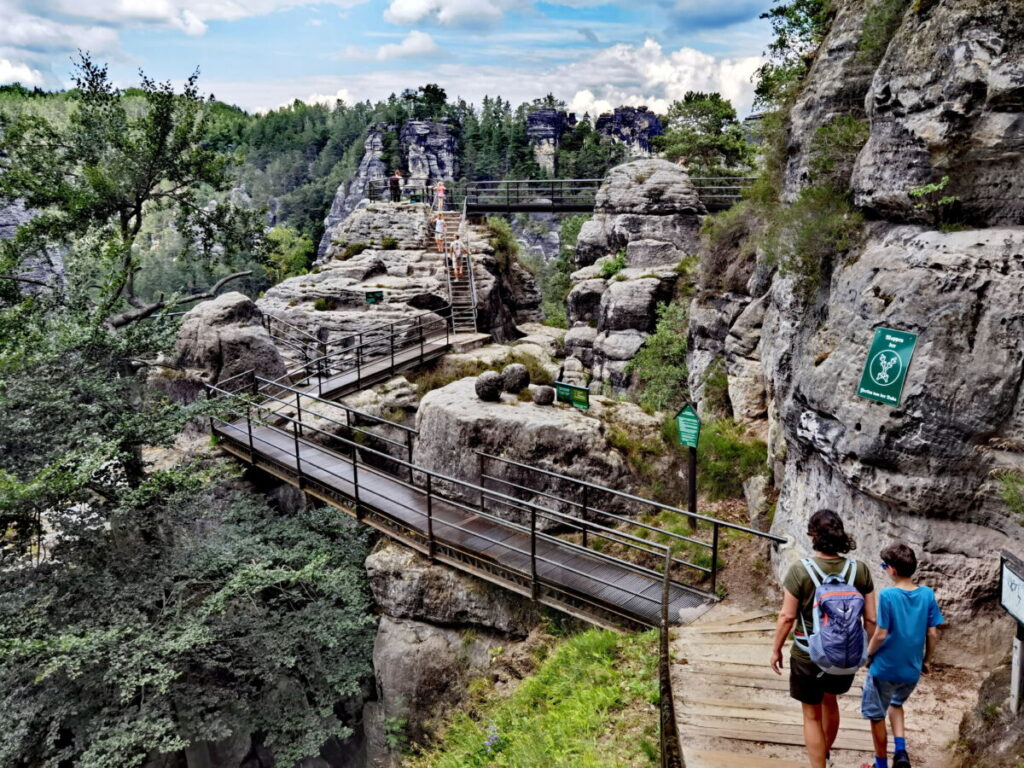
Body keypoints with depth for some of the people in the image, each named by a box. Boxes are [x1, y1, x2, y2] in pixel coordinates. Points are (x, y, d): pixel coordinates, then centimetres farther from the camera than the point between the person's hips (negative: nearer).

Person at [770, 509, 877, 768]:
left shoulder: (800, 570, -19)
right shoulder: (860, 570, -11)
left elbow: (787, 616, -13)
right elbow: (870, 619, -4)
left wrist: (776, 650, 1)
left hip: (809, 656, -5)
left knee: (812, 715, 15)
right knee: (829, 699, 32)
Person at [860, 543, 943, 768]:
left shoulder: (887, 596, -21)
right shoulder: (927, 595, -7)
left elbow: (881, 634, -19)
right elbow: (932, 634, -2)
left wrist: (869, 654, -1)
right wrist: (926, 661, 13)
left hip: (884, 668, -5)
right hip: (911, 670, 5)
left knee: (876, 716, 15)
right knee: (896, 704, 31)